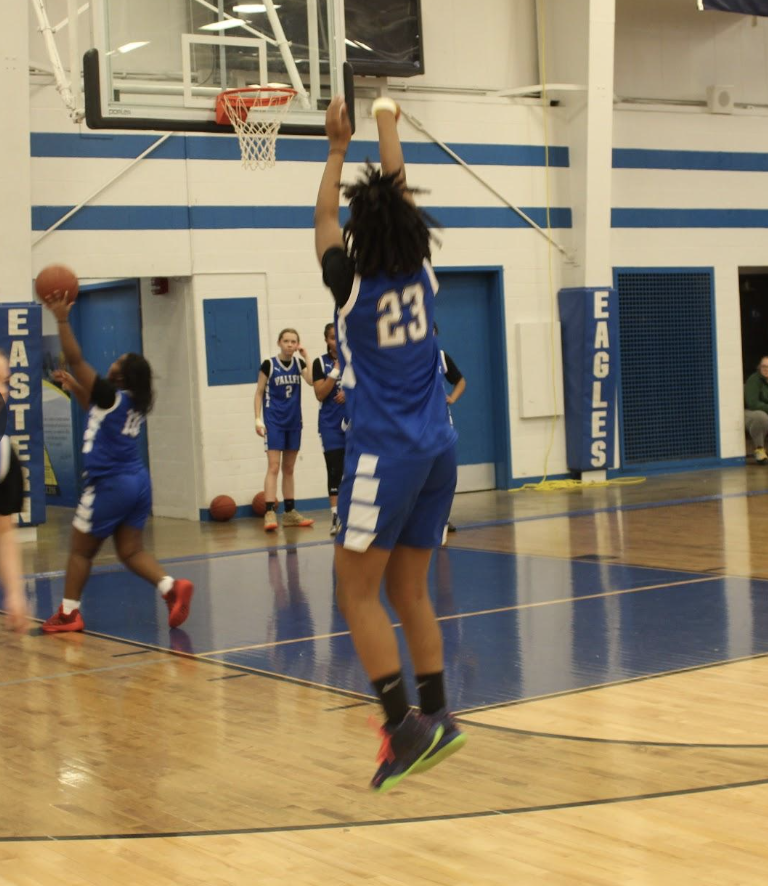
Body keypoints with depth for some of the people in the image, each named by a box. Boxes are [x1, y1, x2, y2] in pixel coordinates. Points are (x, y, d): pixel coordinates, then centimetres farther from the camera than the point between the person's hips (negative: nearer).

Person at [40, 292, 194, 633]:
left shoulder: (111, 395, -13)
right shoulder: (135, 402, 9)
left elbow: (75, 360, -15)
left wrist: (62, 320, -12)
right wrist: (73, 386, 27)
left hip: (110, 485, -7)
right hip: (137, 481, 7)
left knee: (80, 550, 7)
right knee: (131, 551, 9)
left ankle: (68, 613, 14)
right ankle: (172, 587, -11)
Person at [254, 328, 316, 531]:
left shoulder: (298, 363, 5)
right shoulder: (269, 365, -5)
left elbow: (312, 380, -14)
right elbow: (259, 393, -2)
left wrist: (305, 357, -13)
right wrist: (258, 419, -10)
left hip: (293, 422, 5)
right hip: (274, 422, -5)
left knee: (289, 469, 11)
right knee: (274, 467, -13)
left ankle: (290, 512, 17)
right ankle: (270, 513, -18)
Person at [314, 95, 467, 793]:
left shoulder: (352, 284, -8)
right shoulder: (421, 273, 3)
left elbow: (323, 217, 11)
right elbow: (400, 192, 20)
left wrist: (338, 147, 24)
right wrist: (387, 128, 34)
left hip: (386, 453, -6)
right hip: (438, 449, 6)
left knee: (357, 592, 0)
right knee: (409, 592, 13)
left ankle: (405, 726, -8)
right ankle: (436, 720, 13)